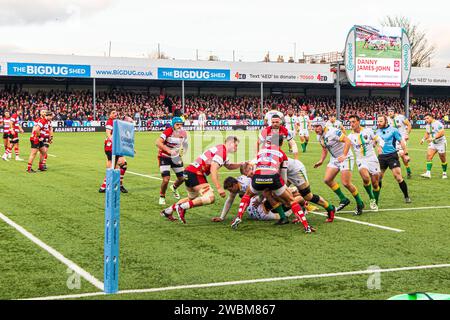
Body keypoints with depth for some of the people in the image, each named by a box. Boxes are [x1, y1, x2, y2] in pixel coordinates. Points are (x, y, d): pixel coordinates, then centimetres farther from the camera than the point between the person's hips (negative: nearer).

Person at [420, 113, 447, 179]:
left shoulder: (437, 124, -19)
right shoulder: (428, 125, 6)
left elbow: (442, 133, -28)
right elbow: (427, 133, 22)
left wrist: (433, 138, -32)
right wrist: (423, 139, 5)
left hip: (441, 143, -7)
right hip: (433, 143, 7)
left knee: (443, 159, 6)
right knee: (429, 156, -12)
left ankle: (444, 173, 24)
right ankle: (428, 173, -17)